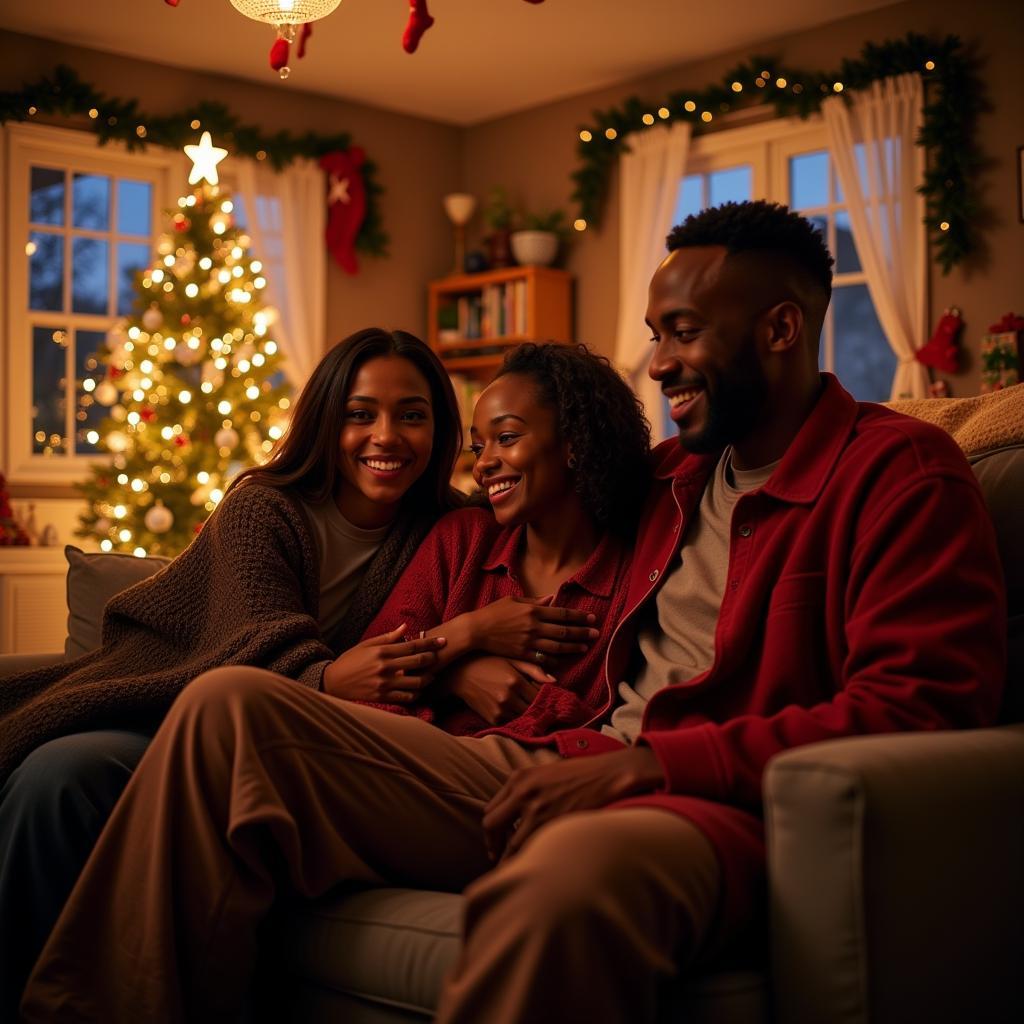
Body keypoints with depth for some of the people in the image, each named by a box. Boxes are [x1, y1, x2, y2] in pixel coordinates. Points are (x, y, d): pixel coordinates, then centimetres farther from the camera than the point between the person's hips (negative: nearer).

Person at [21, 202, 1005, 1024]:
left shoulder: (902, 470, 0)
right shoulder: (674, 472, 23)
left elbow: (919, 710, -13)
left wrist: (649, 762, -17)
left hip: (713, 805, -7)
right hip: (563, 769, 7)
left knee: (570, 876, -45)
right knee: (231, 707, -5)